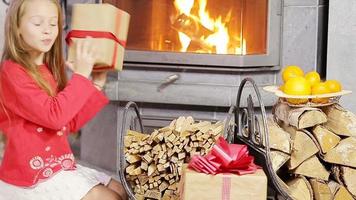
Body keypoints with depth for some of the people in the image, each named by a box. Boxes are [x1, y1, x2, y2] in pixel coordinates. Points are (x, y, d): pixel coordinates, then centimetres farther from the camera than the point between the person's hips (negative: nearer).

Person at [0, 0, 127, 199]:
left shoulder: (49, 70, 10)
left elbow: (71, 122, 10)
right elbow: (54, 115, -25)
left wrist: (96, 85, 3)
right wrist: (81, 75, -21)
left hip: (60, 163, 8)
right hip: (32, 172, -8)